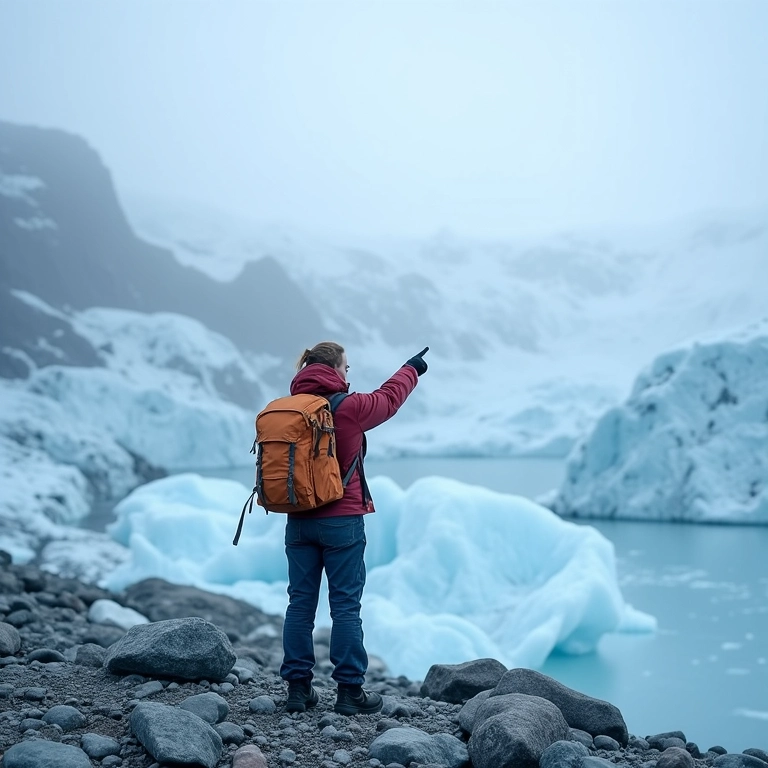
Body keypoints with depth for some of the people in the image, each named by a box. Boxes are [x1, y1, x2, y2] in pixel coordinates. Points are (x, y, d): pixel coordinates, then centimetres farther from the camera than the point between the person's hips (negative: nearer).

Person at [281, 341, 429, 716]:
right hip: (341, 522, -5)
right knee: (346, 607, 1)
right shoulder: (348, 407, -9)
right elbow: (387, 399, 9)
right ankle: (349, 691, 5)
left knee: (300, 604, 9)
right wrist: (412, 368, 25)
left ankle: (297, 687, 12)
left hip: (298, 521, 5)